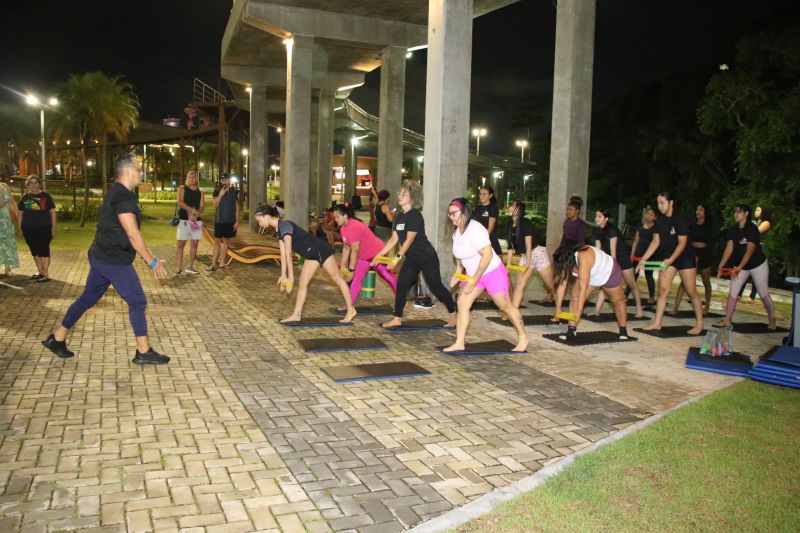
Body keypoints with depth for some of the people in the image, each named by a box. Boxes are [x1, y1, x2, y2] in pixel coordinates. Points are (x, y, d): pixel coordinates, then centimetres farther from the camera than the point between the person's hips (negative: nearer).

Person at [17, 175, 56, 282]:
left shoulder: (45, 196, -1)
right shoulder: (25, 197, 9)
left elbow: (52, 212, -2)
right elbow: (20, 213, 13)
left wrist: (53, 227, -7)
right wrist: (20, 228, 8)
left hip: (43, 228, -4)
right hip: (28, 229, 4)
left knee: (43, 250, -4)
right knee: (34, 250, 12)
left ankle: (46, 274, -2)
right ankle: (40, 271, 25)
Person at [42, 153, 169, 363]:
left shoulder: (116, 193, 14)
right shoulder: (123, 197, -19)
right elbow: (133, 234, -23)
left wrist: (148, 256, 20)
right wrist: (152, 262, -20)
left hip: (102, 256, 10)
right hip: (114, 260, -10)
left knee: (88, 298, 18)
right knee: (137, 301, -3)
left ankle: (57, 338, 27)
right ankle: (143, 352, 4)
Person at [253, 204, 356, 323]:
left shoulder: (285, 225, -23)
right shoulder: (278, 230, 6)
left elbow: (288, 254, -25)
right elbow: (283, 254, 9)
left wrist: (290, 277, -23)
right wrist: (283, 275, 9)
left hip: (321, 250, -9)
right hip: (311, 254, 9)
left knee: (337, 280, 3)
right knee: (303, 282, 7)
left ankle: (350, 310, 12)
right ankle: (296, 315, 11)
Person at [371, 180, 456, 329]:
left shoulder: (415, 216, -20)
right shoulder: (399, 216, 5)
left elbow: (409, 240, -26)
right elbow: (394, 239, 7)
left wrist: (397, 258, -32)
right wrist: (379, 255, 4)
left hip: (427, 257, -7)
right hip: (412, 258, 8)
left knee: (436, 287, 1)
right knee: (401, 285, -2)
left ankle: (453, 313, 20)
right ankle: (397, 318, 5)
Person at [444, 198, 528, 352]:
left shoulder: (475, 229, -26)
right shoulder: (456, 231, 1)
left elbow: (487, 255, -30)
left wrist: (473, 280, -27)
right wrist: (458, 274, 3)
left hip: (493, 272, -8)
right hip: (473, 274, 8)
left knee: (505, 306, 5)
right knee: (462, 303, -3)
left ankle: (523, 338, 24)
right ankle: (459, 343, 2)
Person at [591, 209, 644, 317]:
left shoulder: (612, 229, -23)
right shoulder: (597, 231, -2)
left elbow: (613, 251, -26)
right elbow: (598, 250, -1)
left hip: (622, 258, -6)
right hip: (609, 260, 6)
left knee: (632, 285, 7)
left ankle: (639, 309, 20)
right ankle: (596, 311, -4)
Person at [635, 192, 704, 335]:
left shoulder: (680, 220, -16)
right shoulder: (660, 221, 1)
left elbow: (682, 243, -18)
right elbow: (655, 242, 4)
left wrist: (670, 260, -28)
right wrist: (643, 260, -2)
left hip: (685, 258, -5)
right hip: (667, 259, 6)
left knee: (691, 292, -1)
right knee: (662, 290, 0)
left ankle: (699, 324, 9)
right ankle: (657, 323, 3)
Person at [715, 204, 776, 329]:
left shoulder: (752, 229, -19)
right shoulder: (732, 230, -4)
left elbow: (750, 251, -27)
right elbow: (729, 248, -10)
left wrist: (739, 267, -36)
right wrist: (721, 265, -21)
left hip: (758, 265, -5)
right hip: (739, 266, 5)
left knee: (763, 293, 4)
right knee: (732, 291, -2)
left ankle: (772, 319, 20)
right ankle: (727, 320, 2)